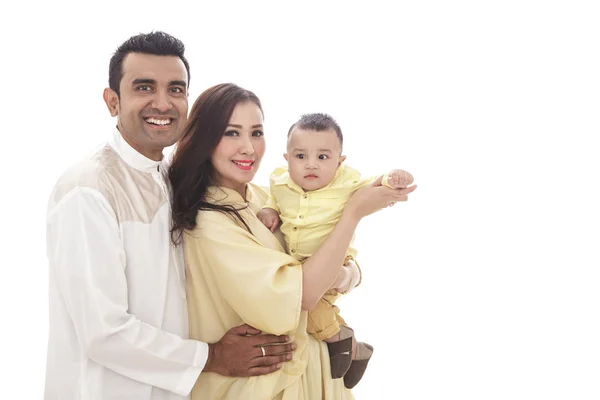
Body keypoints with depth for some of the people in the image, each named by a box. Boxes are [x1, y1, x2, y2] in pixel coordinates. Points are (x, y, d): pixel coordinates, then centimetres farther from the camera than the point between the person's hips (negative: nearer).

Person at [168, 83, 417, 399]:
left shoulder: (260, 198, 0)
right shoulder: (207, 222, -23)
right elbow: (300, 294, -24)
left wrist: (344, 274, -17)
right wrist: (354, 211, -19)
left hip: (301, 362, 7)